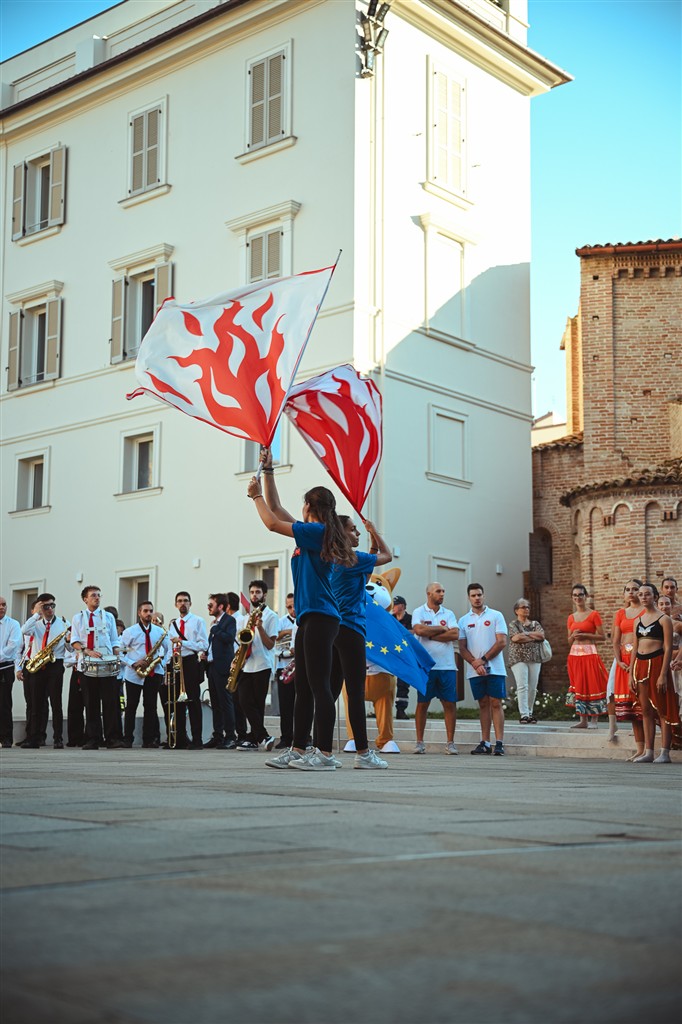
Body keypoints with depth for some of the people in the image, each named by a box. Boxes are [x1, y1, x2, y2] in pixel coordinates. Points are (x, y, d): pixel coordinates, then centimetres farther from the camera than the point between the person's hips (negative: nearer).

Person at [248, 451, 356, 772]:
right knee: (303, 686, 11)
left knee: (319, 685, -10)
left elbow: (272, 523, -9)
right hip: (309, 617, 10)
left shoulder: (318, 531, -8)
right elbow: (276, 509, 28)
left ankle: (325, 754, -10)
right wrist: (268, 472, 28)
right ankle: (298, 751, 15)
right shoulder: (311, 533, 18)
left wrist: (256, 494, 6)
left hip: (320, 616, -10)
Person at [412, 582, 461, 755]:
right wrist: (442, 628, -3)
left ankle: (450, 742, 5)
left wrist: (429, 634, -6)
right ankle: (420, 742, 8)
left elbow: (455, 635, -3)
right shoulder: (419, 612, 5)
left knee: (450, 703, -1)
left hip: (447, 665, 2)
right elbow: (419, 630, -14)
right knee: (422, 703, 1)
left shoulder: (449, 614, 12)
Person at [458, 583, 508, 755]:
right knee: (483, 704, 6)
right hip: (474, 671, 3)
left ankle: (499, 743, -5)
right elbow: (462, 648, 6)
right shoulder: (464, 620, 11)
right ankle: (485, 743, 8)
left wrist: (483, 660, -10)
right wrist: (475, 664, -10)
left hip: (495, 669, -3)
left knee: (496, 703, -4)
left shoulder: (496, 616, 3)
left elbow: (502, 642, -5)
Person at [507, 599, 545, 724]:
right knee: (522, 686, -13)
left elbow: (542, 635, 1)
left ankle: (530, 713, 8)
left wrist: (526, 634, -5)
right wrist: (534, 637, -4)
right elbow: (516, 638, -12)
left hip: (534, 658, 4)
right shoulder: (513, 624, 5)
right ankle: (523, 715, -16)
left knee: (532, 687, 1)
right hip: (518, 658, -4)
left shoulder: (535, 623, 18)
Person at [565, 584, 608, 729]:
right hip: (575, 654, 5)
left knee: (592, 686, -6)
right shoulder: (571, 617, 13)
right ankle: (583, 721, 10)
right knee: (578, 687, 5)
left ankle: (594, 721, -2)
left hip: (589, 653, -5)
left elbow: (602, 636, -4)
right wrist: (573, 636, -4)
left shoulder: (594, 615, -2)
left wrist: (585, 635, -13)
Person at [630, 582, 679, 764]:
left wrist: (663, 675, -16)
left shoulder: (664, 619, -4)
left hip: (656, 663, -6)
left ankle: (664, 753, -1)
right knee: (646, 711, 7)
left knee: (662, 710, -3)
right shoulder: (638, 621, 15)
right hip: (640, 665, 6)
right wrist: (631, 674, 10)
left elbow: (668, 648, -9)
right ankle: (648, 752, 10)